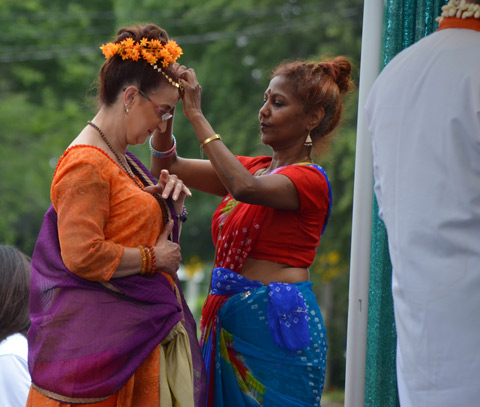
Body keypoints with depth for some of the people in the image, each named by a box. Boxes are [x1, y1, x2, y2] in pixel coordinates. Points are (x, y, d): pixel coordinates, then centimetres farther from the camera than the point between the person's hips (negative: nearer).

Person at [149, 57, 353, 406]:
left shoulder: (310, 180, -8)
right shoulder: (254, 168, 15)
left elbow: (245, 188, -28)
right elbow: (166, 166, 15)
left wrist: (196, 115, -23)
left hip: (277, 323, -7)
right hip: (230, 320, 7)